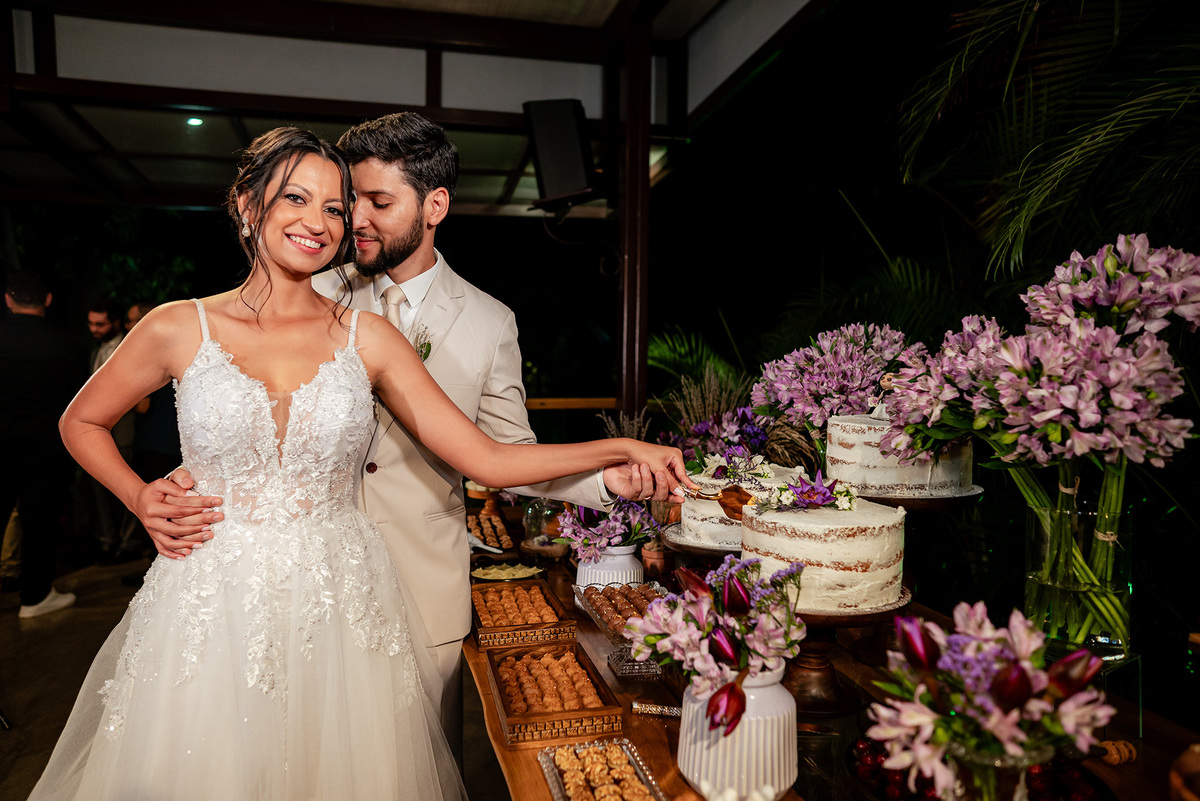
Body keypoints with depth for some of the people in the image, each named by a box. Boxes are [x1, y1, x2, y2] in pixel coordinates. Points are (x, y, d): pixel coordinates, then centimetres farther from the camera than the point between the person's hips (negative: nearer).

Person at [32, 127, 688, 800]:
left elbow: (487, 458, -5)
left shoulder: (366, 338, -1)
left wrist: (621, 448, -9)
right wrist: (140, 497, 0)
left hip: (339, 612, 1)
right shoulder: (180, 329, -2)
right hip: (214, 610, 0)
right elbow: (81, 422, 16)